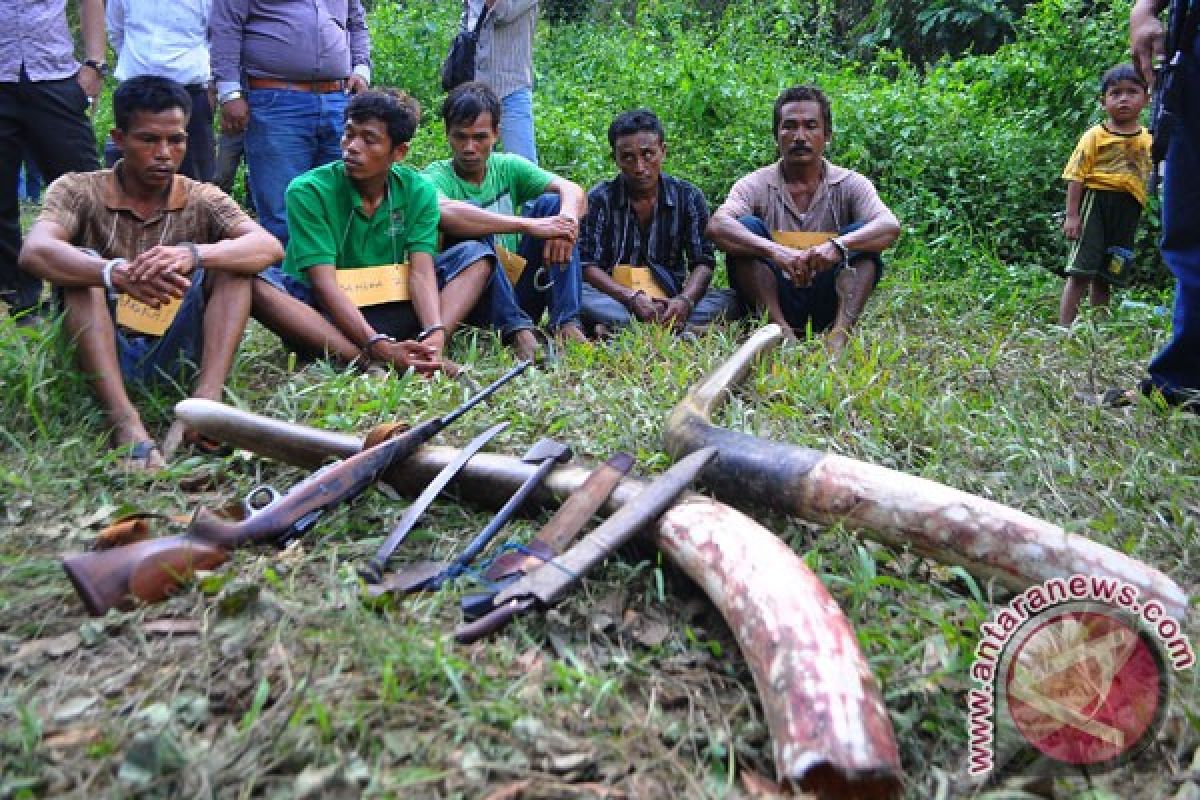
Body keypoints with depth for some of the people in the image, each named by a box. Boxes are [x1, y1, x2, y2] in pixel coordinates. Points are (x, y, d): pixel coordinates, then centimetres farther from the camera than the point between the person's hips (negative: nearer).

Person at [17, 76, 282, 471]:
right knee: (81, 263, -24)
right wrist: (116, 273, -43)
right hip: (103, 355, -1)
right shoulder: (78, 190, -2)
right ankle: (124, 419, -37)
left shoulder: (202, 199, 1)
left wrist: (193, 255, -38)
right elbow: (34, 252, -23)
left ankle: (205, 402, -32)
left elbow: (269, 246, -18)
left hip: (178, 356, 1)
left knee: (232, 260, -16)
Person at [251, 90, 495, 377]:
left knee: (476, 255, -9)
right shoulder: (308, 191, -13)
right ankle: (369, 363, -42)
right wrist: (379, 348, -36)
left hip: (391, 307, 3)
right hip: (324, 316, -3)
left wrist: (435, 336, -34)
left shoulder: (418, 191, -3)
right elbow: (324, 283, -21)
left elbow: (421, 272, -13)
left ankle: (427, 352, -34)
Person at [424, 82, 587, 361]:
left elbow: (572, 191, -8)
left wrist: (567, 220, -32)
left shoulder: (508, 167, 6)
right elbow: (443, 212, -35)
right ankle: (517, 331, -33)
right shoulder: (436, 177, -9)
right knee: (471, 220, -27)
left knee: (550, 203, -9)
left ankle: (566, 323, -21)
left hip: (517, 294, 5)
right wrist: (530, 225, -37)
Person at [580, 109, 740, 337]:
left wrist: (685, 300, -25)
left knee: (731, 300, -23)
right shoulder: (600, 199, -2)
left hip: (670, 301, 2)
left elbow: (703, 262, -2)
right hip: (615, 299, -2)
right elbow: (587, 264, -10)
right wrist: (632, 299, -27)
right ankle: (684, 329, -42)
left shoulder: (688, 197, 3)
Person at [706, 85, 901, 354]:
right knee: (747, 227, -19)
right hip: (774, 300, 0)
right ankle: (780, 330, -32)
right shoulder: (756, 185, -1)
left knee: (861, 233, -19)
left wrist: (836, 246, -38)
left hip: (829, 302, 1)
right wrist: (774, 251, -39)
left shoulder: (850, 184, 1)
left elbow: (890, 227, -18)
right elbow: (717, 226, -22)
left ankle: (839, 335, -36)